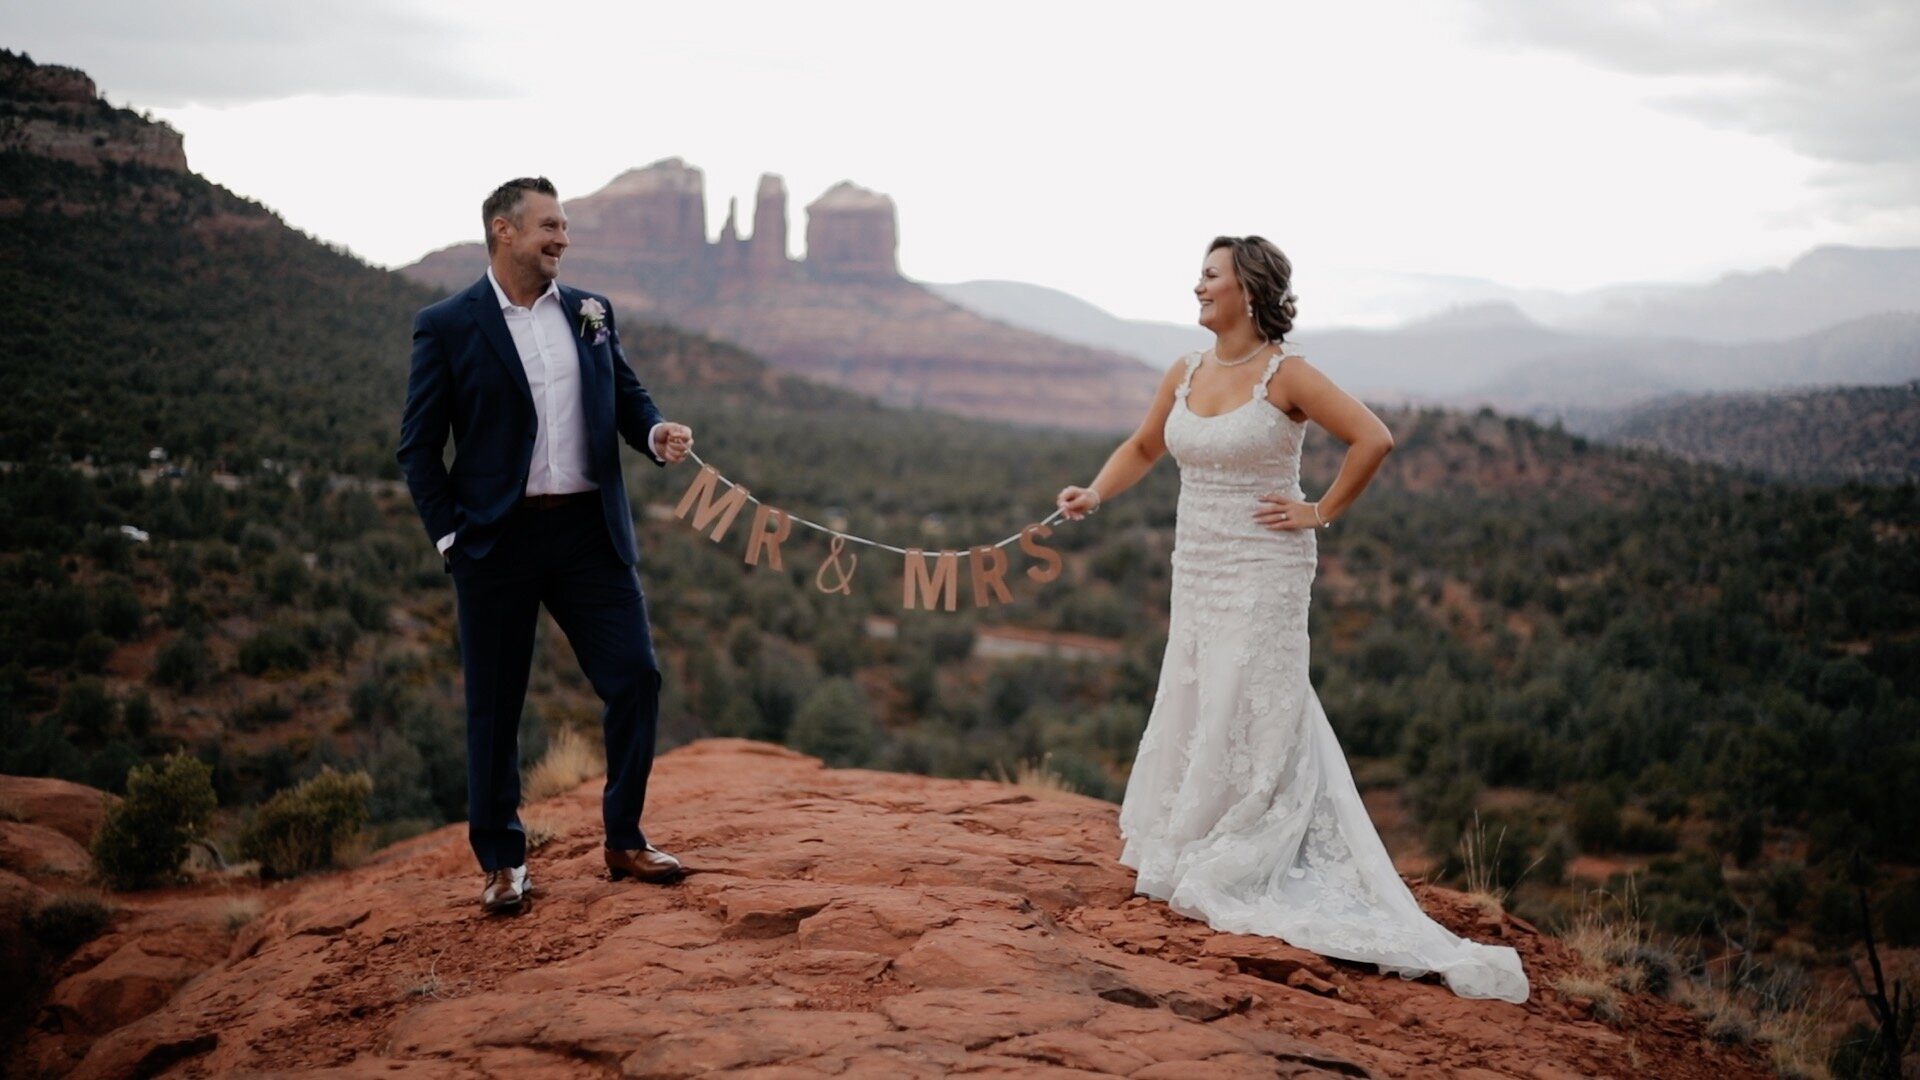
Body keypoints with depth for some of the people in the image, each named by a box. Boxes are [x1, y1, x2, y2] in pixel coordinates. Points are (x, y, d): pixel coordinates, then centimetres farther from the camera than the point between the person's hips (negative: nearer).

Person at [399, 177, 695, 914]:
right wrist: (448, 535, -7)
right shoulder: (447, 327, -2)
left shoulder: (591, 314, 9)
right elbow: (419, 446, 0)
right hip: (498, 541, -3)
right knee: (495, 704, 6)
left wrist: (655, 431, -7)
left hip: (591, 530, 4)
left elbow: (625, 392, 16)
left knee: (635, 678, 1)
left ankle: (625, 840, 17)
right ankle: (502, 863, 20)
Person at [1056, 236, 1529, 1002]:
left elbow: (1373, 439, -16)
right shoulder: (1187, 374, 7)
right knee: (1191, 714, 12)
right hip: (1196, 568, 7)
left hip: (1263, 572, -7)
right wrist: (1096, 493, 3)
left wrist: (1321, 513, -11)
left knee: (1246, 720, -1)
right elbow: (1143, 447, 19)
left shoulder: (1286, 376, -13)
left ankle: (1226, 876, 11)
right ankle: (1192, 860, 25)